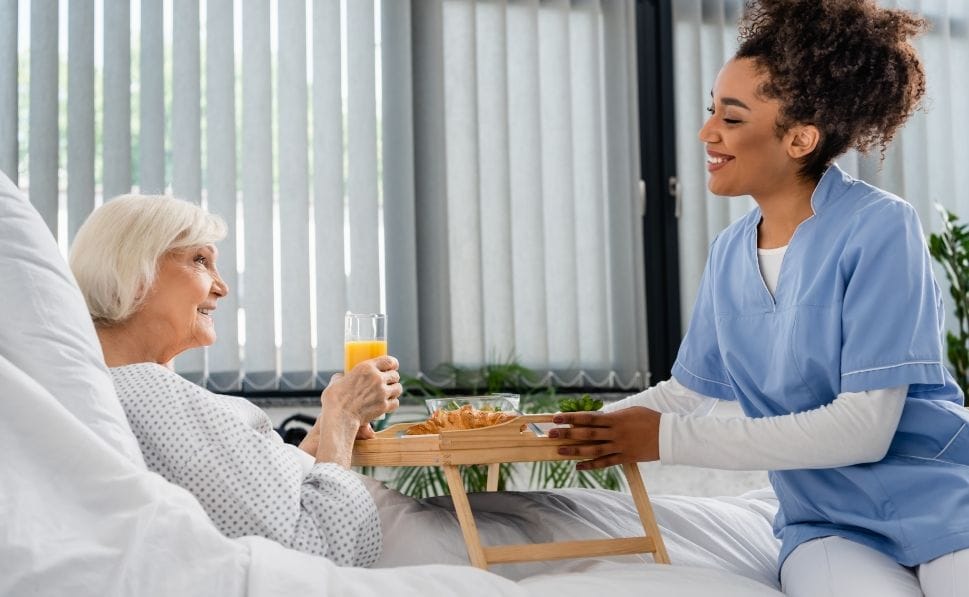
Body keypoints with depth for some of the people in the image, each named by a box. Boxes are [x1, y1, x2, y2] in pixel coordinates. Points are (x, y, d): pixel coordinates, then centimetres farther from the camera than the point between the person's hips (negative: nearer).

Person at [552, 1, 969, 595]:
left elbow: (862, 428, -17)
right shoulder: (730, 254, 6)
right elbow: (688, 391, 18)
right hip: (830, 525, 3)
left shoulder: (878, 227, -12)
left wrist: (668, 439, -16)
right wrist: (583, 431, 2)